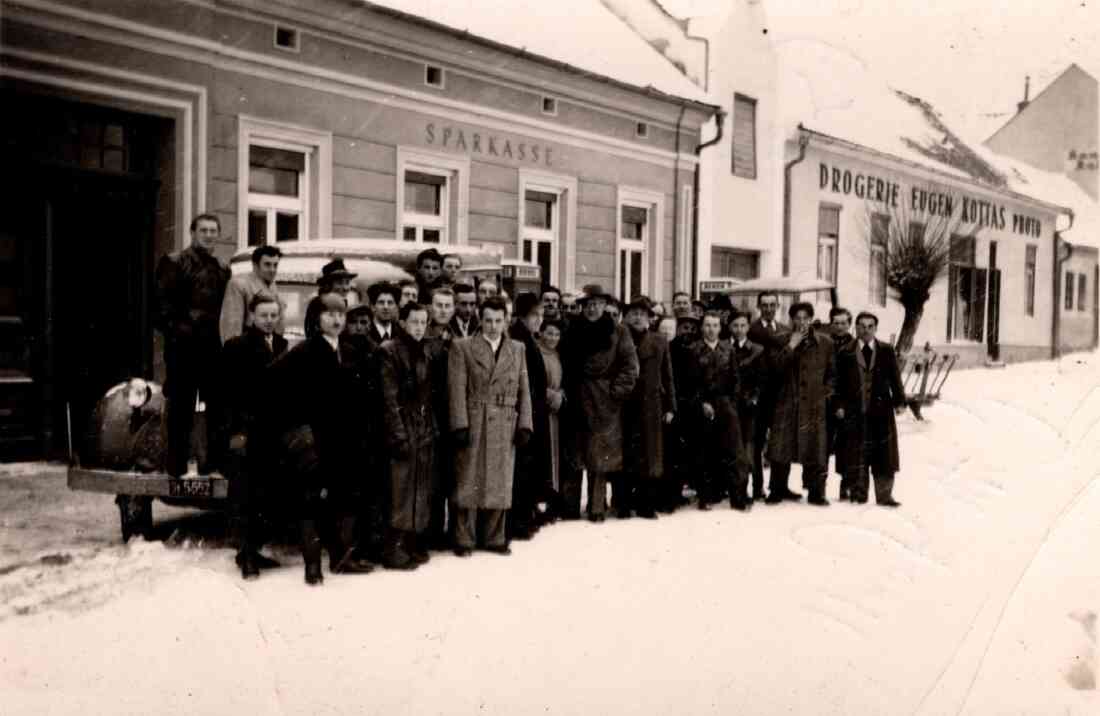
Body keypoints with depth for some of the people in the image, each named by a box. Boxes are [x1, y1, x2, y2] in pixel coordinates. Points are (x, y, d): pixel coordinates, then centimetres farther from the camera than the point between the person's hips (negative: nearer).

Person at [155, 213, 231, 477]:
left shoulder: (223, 269, 16)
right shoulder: (174, 262, -1)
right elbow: (164, 304, -7)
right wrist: (175, 331, -13)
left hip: (214, 345, 5)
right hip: (183, 345, -5)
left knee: (217, 405, 8)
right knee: (181, 406, 1)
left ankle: (215, 459, 17)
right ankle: (177, 462, 9)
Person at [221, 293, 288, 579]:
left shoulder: (283, 346, 11)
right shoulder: (236, 347, -2)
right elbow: (228, 393, -7)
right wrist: (235, 431, -13)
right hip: (245, 434, -4)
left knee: (265, 497, 7)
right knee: (244, 498, 0)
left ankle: (252, 551, 18)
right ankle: (246, 555, 6)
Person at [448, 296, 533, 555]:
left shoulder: (517, 349, 12)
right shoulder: (462, 347, 1)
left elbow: (524, 390, 9)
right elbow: (457, 389, -5)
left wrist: (525, 424, 1)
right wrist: (460, 424, -13)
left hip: (505, 427, 3)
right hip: (473, 425, -3)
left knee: (499, 484, 7)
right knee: (468, 483, 2)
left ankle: (494, 538, 18)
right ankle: (464, 539, 11)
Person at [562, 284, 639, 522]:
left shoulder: (618, 332, 0)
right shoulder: (574, 332, 10)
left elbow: (630, 366, -3)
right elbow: (568, 367, 14)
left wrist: (618, 391, -10)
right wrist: (570, 392, 4)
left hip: (606, 403, -3)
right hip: (579, 402, 3)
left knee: (600, 457, -4)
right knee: (578, 454, 4)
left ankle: (596, 507, 1)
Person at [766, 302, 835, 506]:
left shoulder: (825, 342, 6)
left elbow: (833, 372, 12)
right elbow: (776, 368, -7)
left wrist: (826, 392, 0)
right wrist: (791, 346, -13)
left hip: (814, 404, 0)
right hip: (786, 403, 0)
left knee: (816, 449, 0)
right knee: (781, 447, 0)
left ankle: (816, 492, 8)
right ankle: (777, 490, 11)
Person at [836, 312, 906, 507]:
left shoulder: (887, 351, 8)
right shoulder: (846, 352, 5)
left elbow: (895, 378, 6)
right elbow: (840, 382, 4)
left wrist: (899, 402, -2)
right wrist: (840, 405, -4)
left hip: (882, 410, 1)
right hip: (855, 412, -1)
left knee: (884, 455, 2)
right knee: (857, 455, 2)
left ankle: (884, 495, 8)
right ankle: (858, 493, 10)